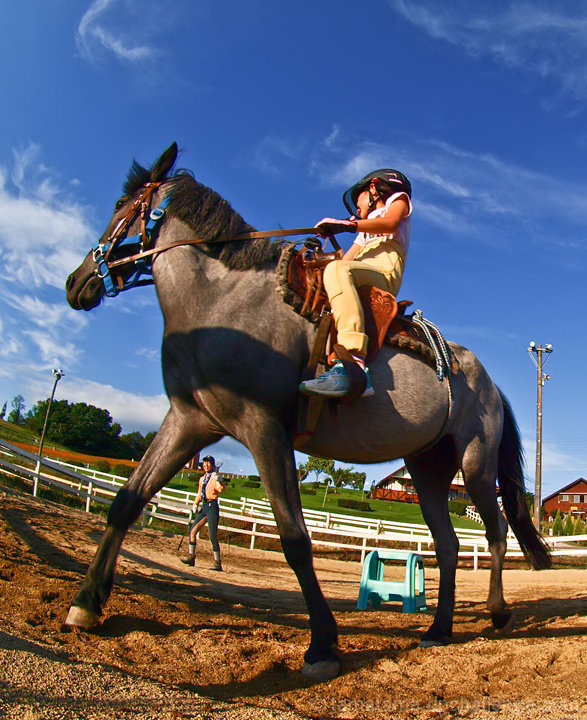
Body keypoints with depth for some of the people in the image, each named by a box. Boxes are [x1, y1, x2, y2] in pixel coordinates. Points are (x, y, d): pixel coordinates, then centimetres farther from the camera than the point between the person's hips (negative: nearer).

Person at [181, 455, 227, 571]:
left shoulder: (215, 477, -6)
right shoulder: (202, 479, 17)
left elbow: (222, 489, -25)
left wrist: (220, 482, -43)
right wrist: (195, 504, 15)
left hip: (212, 506, -8)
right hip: (204, 507, 8)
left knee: (213, 536, -9)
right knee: (192, 531, 8)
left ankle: (217, 563, -5)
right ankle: (191, 557, 18)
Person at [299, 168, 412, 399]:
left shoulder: (398, 198, 25)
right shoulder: (366, 231, 43)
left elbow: (391, 223, 0)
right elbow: (347, 259, 25)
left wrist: (348, 224, -13)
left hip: (386, 270, -8)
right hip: (362, 279, 8)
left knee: (337, 270, -35)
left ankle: (354, 364, -54)